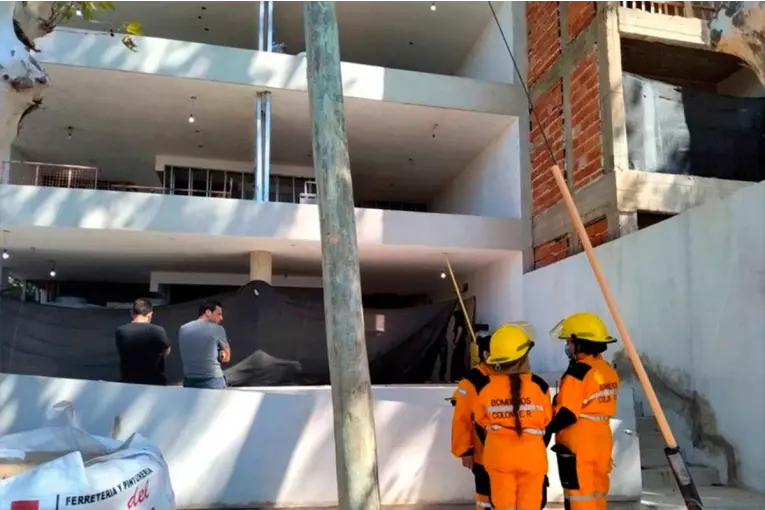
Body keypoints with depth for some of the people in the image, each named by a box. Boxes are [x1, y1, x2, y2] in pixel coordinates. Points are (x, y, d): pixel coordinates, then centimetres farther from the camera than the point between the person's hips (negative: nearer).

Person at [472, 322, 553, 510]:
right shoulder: (538, 385, -14)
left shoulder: (485, 386, -13)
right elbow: (547, 419, 0)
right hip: (531, 453, -1)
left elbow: (480, 419, 2)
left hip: (498, 453, 1)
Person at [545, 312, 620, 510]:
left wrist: (548, 430, -11)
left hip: (578, 445, -8)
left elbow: (567, 413, -22)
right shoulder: (608, 370, 7)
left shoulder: (578, 373, -20)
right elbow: (600, 407, 12)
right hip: (601, 442, 8)